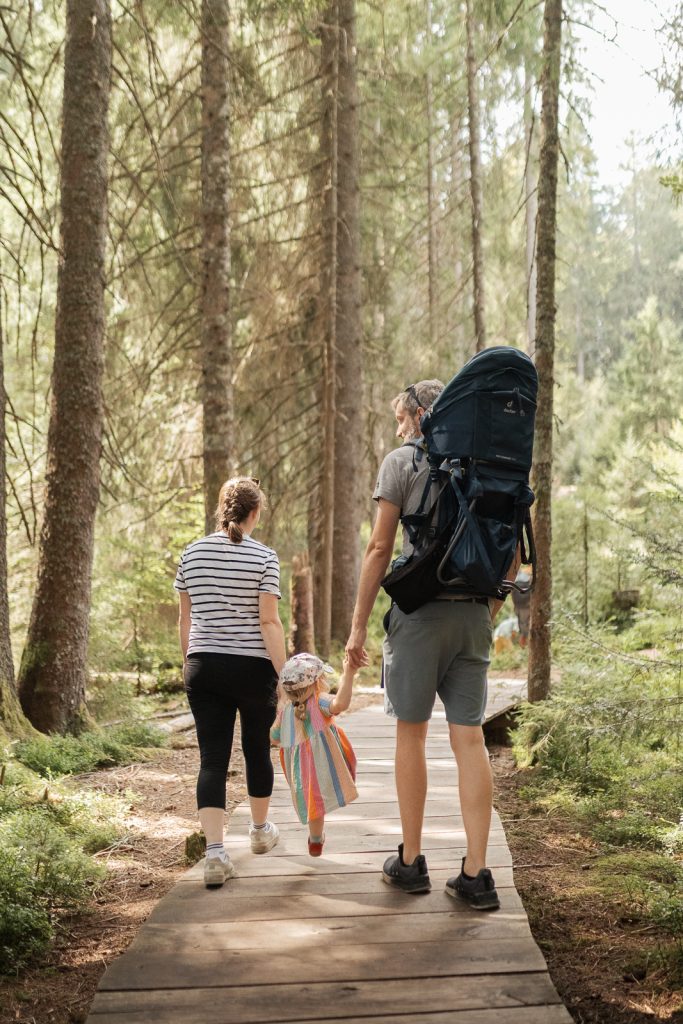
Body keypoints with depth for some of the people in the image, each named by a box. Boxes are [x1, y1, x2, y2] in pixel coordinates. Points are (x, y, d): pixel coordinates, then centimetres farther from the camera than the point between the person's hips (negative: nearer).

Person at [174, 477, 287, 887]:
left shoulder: (193, 553, 4)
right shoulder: (264, 557, -8)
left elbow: (186, 617, 10)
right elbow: (269, 622, -12)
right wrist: (284, 674, -9)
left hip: (204, 668, 2)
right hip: (252, 667, -2)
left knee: (213, 757, 1)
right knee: (257, 748, 17)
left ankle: (215, 850, -10)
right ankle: (261, 830, 37)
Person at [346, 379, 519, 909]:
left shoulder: (401, 462, -2)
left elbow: (380, 548, -7)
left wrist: (358, 624, -3)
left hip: (419, 608, -4)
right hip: (474, 613, 4)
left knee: (411, 732, 6)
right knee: (469, 738, 4)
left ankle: (411, 862, 14)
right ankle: (476, 874, 3)